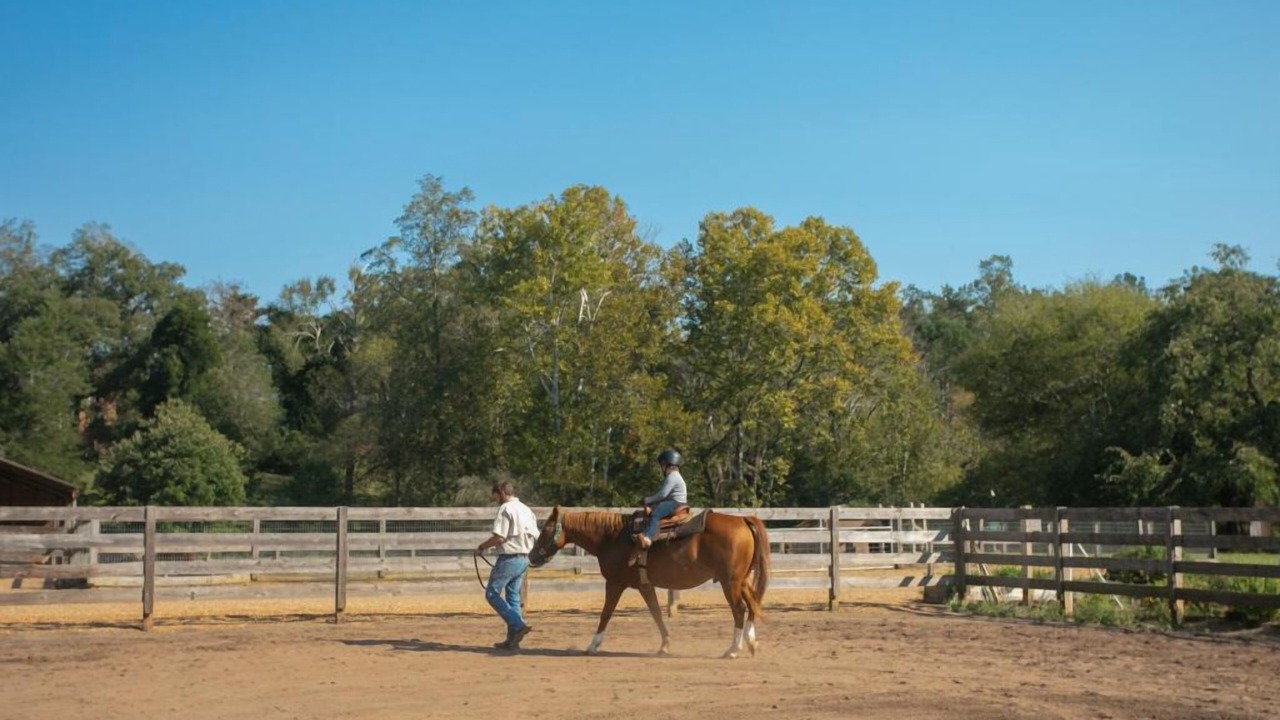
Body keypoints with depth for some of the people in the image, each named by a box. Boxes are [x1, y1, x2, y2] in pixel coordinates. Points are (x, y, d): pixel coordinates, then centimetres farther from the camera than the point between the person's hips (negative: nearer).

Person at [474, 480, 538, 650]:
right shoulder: (527, 510, 13)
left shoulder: (506, 509, -12)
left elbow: (499, 537, -20)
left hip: (508, 558, -8)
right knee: (513, 597, 13)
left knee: (492, 594, 0)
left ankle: (519, 625, -12)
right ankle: (512, 639, 12)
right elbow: (536, 538, 14)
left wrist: (482, 547, -6)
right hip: (524, 559, 8)